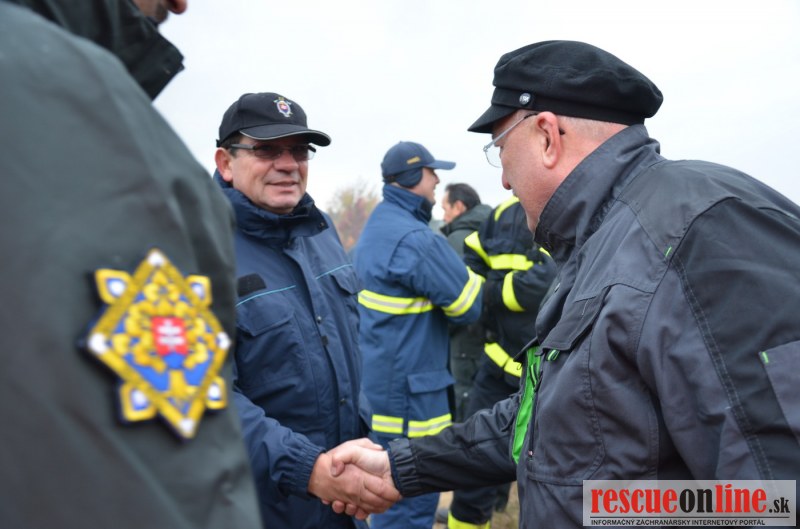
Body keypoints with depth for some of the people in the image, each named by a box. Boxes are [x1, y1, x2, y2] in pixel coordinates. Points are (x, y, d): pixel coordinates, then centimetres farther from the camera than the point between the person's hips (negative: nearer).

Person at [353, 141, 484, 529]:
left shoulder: (378, 225, 12)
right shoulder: (414, 238, -21)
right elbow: (468, 307, -15)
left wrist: (449, 268, 2)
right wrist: (468, 277, 5)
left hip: (382, 383, 10)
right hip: (406, 392, -10)